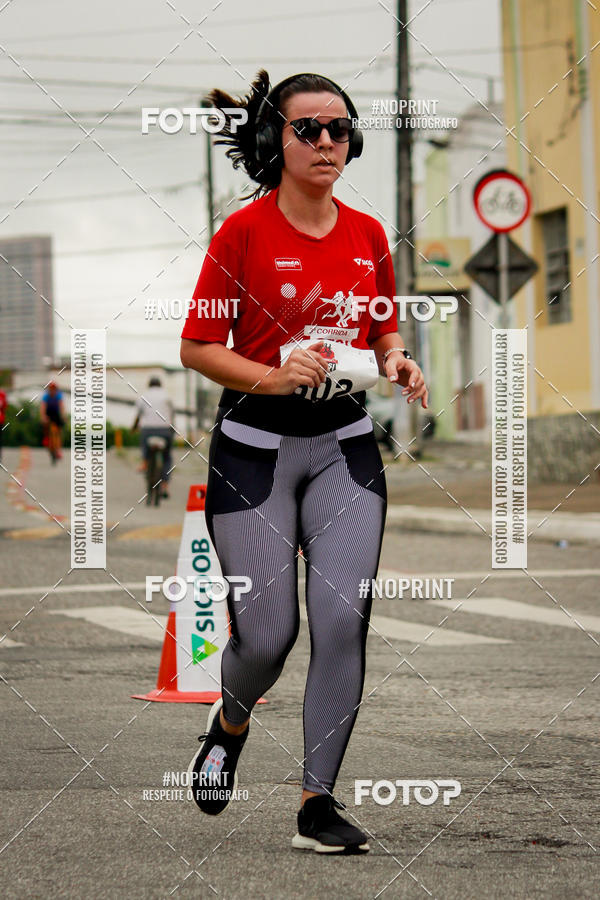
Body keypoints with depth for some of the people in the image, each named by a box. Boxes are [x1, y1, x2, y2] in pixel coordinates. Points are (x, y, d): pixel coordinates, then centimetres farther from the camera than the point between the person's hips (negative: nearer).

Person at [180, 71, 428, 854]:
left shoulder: (367, 235, 6)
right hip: (255, 446, -3)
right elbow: (197, 348, -5)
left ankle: (318, 802, 0)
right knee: (268, 631, -4)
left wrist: (396, 362, -1)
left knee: (344, 619, -9)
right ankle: (230, 720, 33)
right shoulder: (243, 231, -7)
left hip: (345, 446, 3)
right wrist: (275, 376, -20)